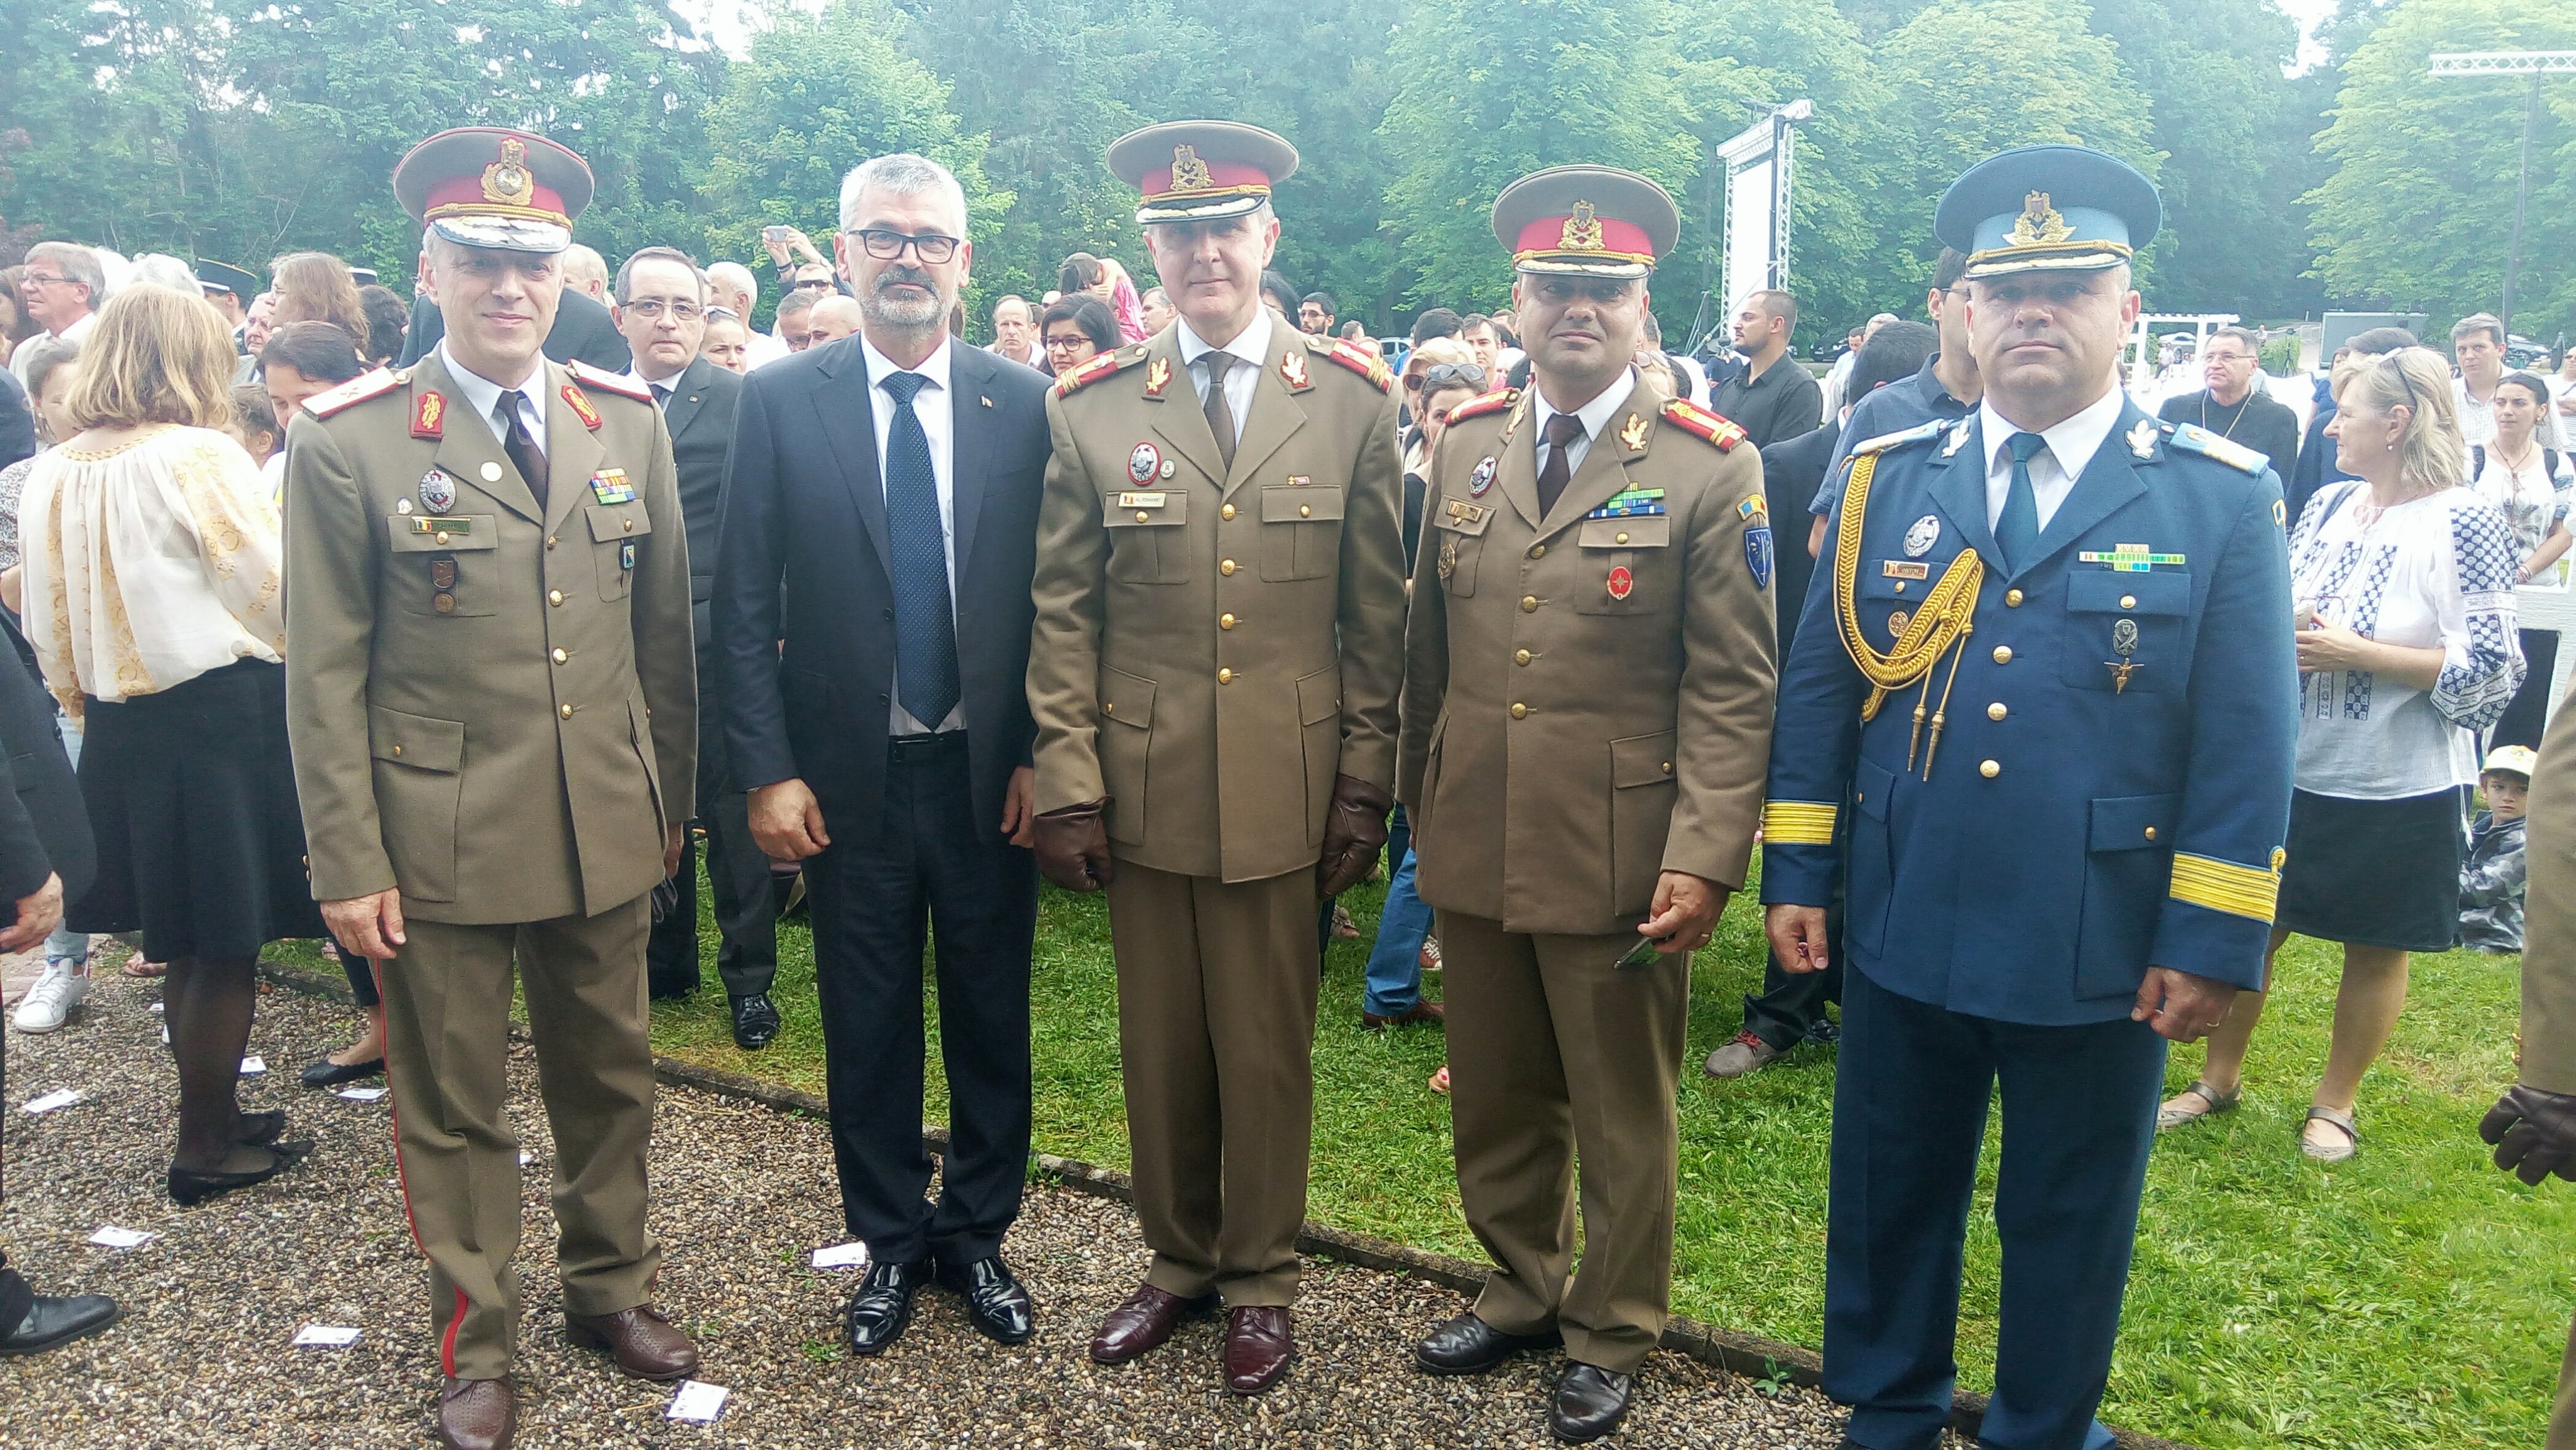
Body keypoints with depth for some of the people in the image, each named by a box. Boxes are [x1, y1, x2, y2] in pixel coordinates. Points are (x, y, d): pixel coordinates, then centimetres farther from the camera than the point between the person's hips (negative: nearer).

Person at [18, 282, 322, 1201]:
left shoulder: (50, 476, 6)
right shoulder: (200, 457, -13)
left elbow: (46, 622, 11)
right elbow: (276, 595, -11)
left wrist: (88, 707, 21)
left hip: (119, 727, 7)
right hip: (224, 714, -7)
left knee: (184, 942, 18)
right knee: (227, 944, 4)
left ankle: (213, 1116, 31)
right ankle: (207, 1148, 13)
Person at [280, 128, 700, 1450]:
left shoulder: (629, 422, 4)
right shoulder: (347, 440, -6)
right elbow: (325, 673, -5)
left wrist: (671, 799, 10)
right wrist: (347, 865, -7)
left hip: (606, 833, 3)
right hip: (438, 841, -3)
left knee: (608, 1078, 17)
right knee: (453, 1105, 10)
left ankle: (610, 1285, 38)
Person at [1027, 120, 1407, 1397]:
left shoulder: (1352, 403, 2)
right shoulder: (1091, 410, 2)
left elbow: (1378, 614, 3)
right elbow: (1062, 614, 3)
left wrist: (1367, 785, 0)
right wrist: (1067, 784, -3)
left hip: (1286, 797, -1)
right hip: (1141, 793, 1)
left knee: (1268, 1051, 9)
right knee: (1161, 1046, 14)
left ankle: (1259, 1281, 30)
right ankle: (1178, 1260, 35)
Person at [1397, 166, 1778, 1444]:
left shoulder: (1710, 468, -7)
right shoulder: (1462, 447, 6)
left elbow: (1732, 686, -9)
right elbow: (1429, 642, 11)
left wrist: (1706, 856, -15)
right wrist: (1418, 804, 14)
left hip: (1616, 862, -4)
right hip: (1471, 850, 4)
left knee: (1623, 1118, 12)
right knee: (1494, 1102, 19)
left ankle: (1610, 1335, 33)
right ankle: (1522, 1288, 41)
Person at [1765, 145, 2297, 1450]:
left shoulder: (2223, 499, -4)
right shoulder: (1888, 480, 2)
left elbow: (2247, 742, -5)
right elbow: (1818, 689, 4)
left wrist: (2213, 944, -8)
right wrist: (1795, 874, 2)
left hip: (2105, 959, -2)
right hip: (1903, 937, 2)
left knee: (2067, 1224, 16)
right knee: (1890, 1204, 17)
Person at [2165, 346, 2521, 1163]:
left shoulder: (2466, 524, -13)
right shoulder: (2327, 507, 3)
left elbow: (2491, 671, -15)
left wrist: (2354, 654, -21)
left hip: (2399, 790, -5)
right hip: (2291, 770, 5)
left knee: (2375, 948, 12)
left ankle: (2336, 1102, 30)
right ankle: (2220, 1078, 29)